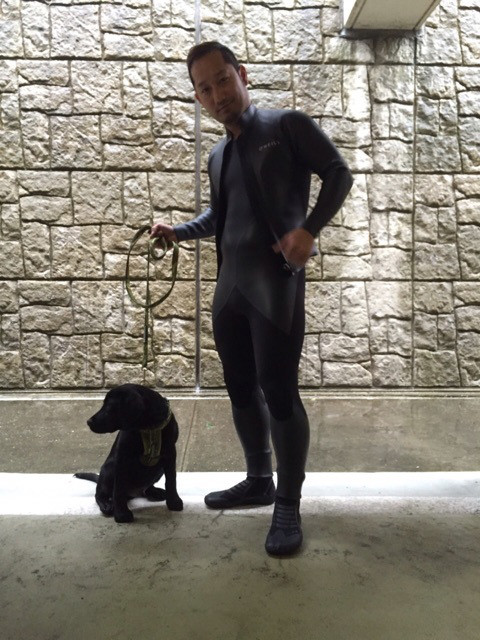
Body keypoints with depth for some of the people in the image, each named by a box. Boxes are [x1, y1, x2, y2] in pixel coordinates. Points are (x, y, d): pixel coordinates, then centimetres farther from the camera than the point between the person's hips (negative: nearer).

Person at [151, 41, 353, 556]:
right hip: (230, 282, 7)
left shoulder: (288, 125, 1)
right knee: (240, 388, 11)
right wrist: (177, 231, 12)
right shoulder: (217, 156, 19)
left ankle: (288, 505, 6)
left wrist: (308, 228, -17)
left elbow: (338, 174, -2)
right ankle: (259, 480, 28)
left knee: (279, 392, -7)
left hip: (275, 279, -7)